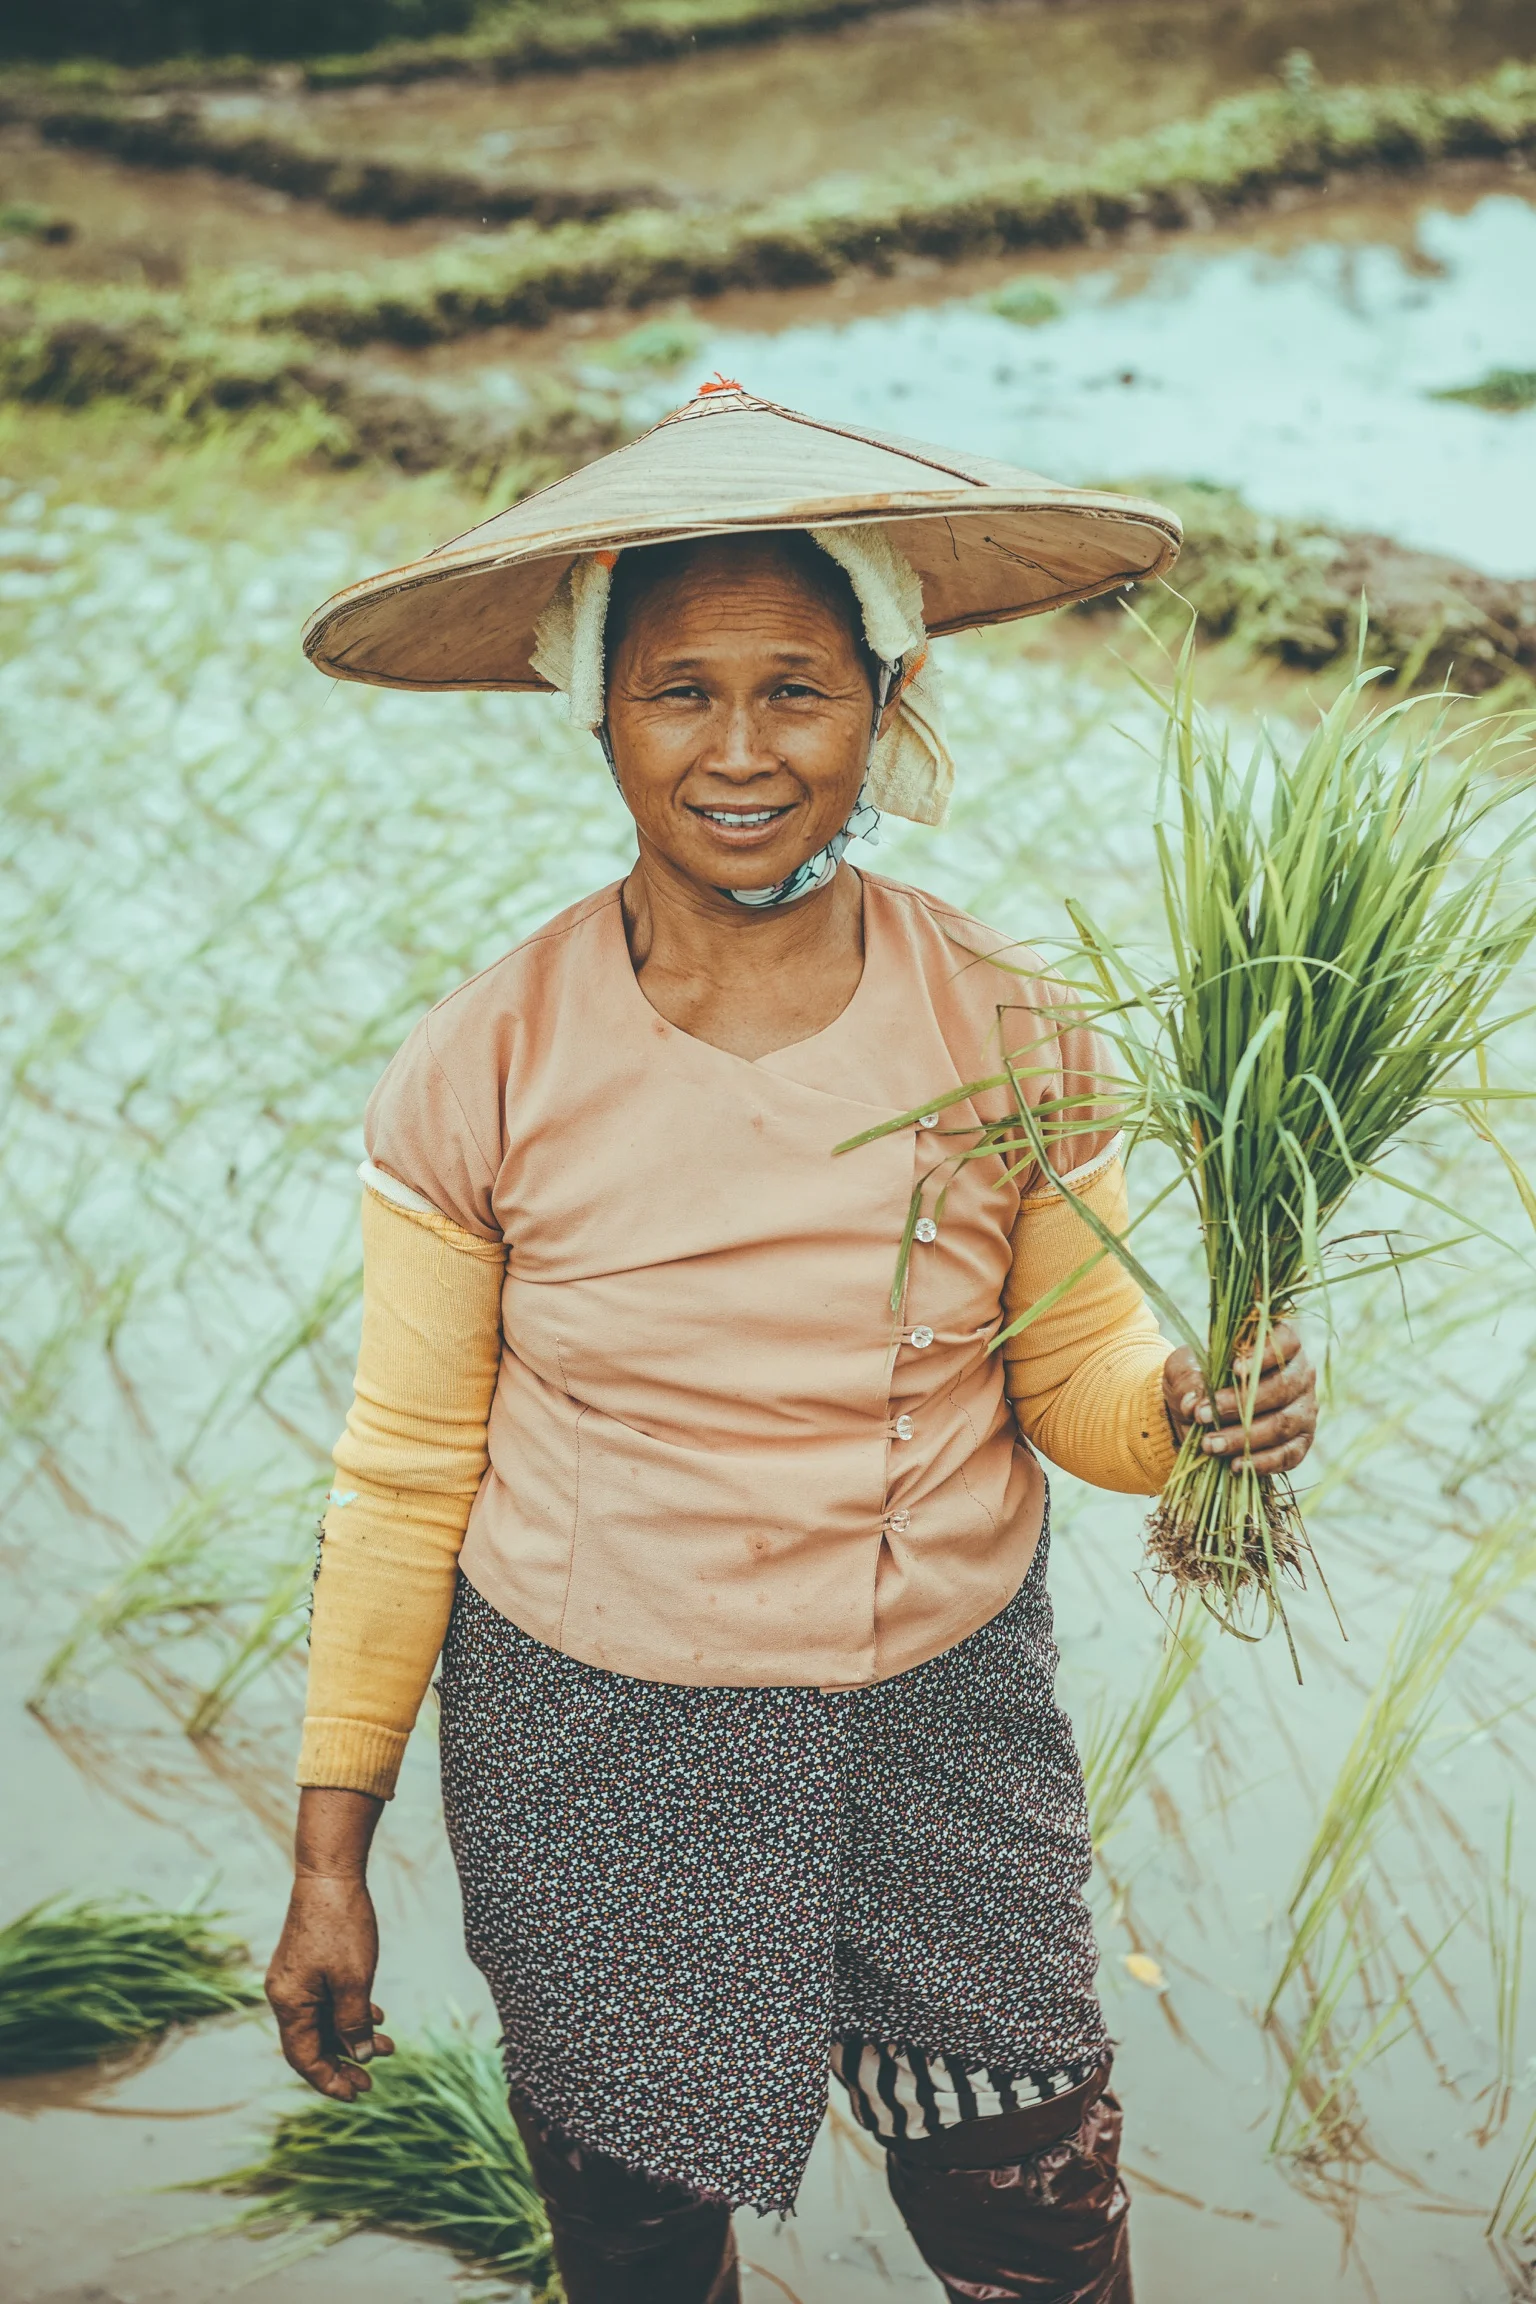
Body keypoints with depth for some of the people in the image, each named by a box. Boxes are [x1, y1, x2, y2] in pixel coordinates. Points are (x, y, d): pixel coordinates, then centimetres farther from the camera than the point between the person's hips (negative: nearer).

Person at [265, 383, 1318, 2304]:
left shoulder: (1009, 1034, -9)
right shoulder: (484, 1068, -12)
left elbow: (1079, 1382, 3)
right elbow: (406, 1477, -3)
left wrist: (1190, 1405, -21)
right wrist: (329, 1857, 0)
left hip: (947, 1726, 1)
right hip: (593, 1756, 0)